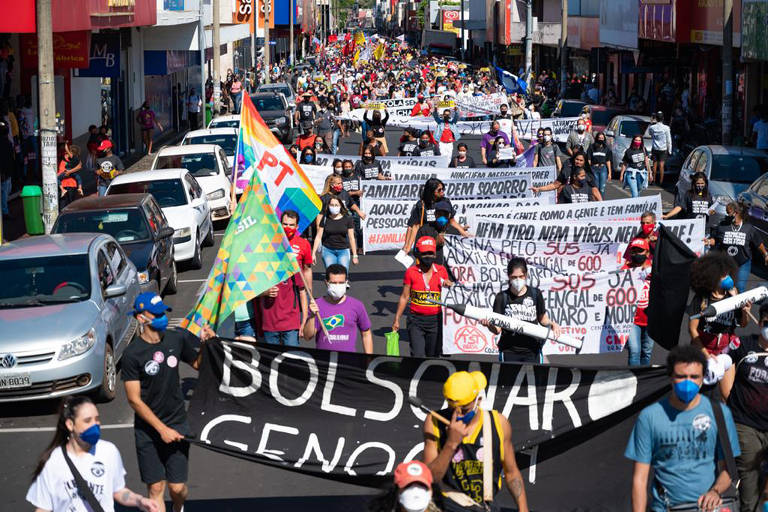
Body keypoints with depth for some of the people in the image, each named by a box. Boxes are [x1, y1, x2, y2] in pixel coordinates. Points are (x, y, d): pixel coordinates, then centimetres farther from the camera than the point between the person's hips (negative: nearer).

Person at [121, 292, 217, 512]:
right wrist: (162, 429, -16)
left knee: (177, 487, 4)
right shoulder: (132, 354, -14)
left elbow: (197, 364, 17)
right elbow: (134, 399, -13)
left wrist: (205, 344, -4)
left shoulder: (176, 339, -1)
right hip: (147, 430, -3)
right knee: (156, 489, 0)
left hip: (177, 424, 3)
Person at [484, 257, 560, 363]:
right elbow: (497, 329, -5)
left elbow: (542, 318, 15)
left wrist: (552, 324, -6)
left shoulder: (535, 294, 4)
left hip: (532, 351, 1)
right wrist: (489, 325, -26)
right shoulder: (502, 297, 0)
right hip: (509, 352, -1)